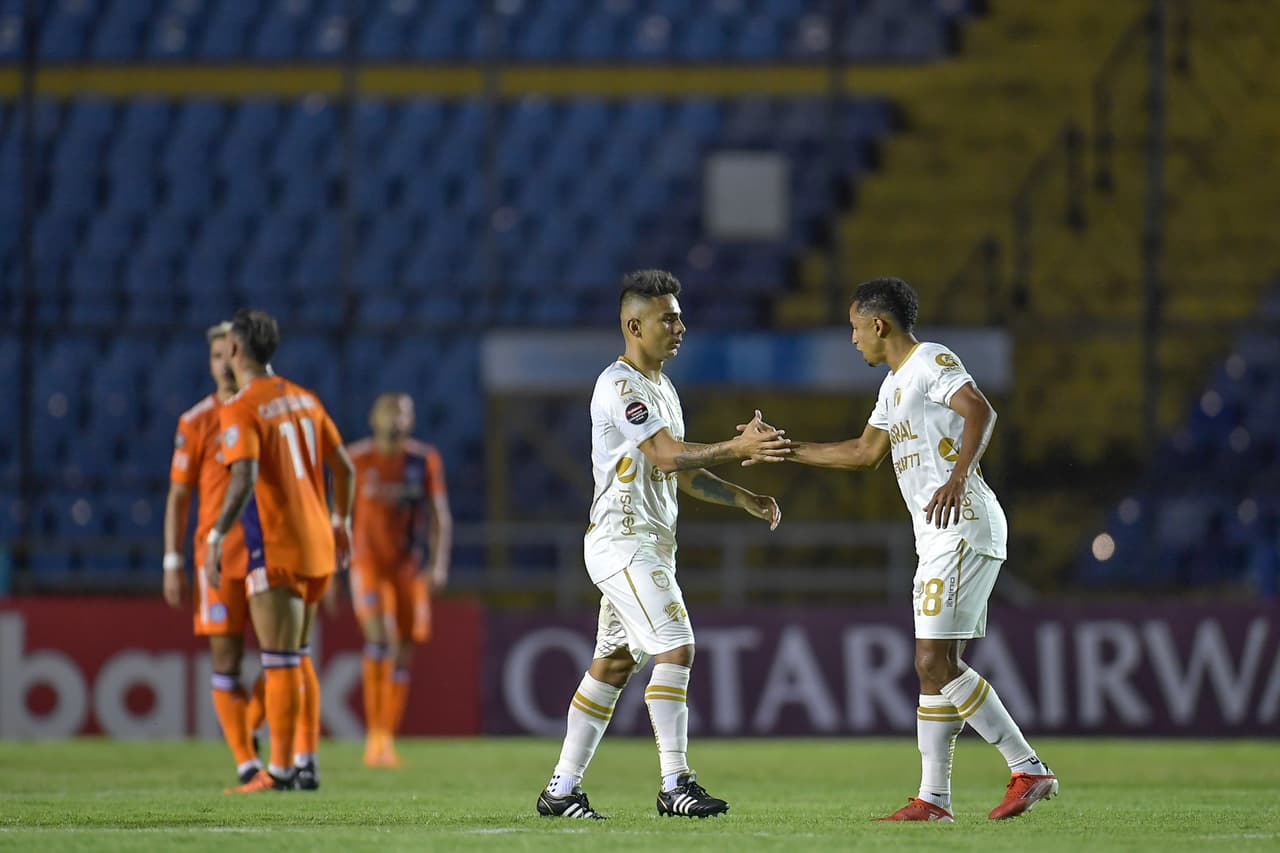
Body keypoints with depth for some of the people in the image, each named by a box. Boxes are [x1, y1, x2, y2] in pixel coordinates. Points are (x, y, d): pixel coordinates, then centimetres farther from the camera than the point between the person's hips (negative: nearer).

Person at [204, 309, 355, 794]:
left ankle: (280, 770, -3)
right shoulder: (303, 399, 12)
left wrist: (216, 538, -24)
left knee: (280, 663, -5)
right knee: (298, 659, 15)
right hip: (317, 546, 7)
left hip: (275, 549, -7)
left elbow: (245, 479, -24)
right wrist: (341, 523, 28)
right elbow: (343, 467, 16)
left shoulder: (241, 410, -11)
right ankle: (306, 765, 15)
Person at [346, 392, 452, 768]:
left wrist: (440, 564, -12)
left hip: (410, 567, 3)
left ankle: (387, 742, 16)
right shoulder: (357, 459, -3)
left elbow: (440, 517, 2)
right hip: (368, 564, -3)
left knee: (403, 653, 5)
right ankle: (376, 735, -19)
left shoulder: (425, 460, 2)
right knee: (380, 638, -22)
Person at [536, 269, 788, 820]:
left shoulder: (661, 388, 19)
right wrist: (737, 449, -30)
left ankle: (562, 790, 14)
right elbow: (667, 455, -24)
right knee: (676, 648, -17)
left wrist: (744, 499, 10)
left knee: (613, 664, 10)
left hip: (648, 545, 10)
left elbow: (683, 474, 22)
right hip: (623, 542, -10)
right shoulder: (620, 386, -13)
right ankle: (675, 783, -17)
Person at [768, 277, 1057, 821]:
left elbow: (980, 411, -24)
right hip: (940, 534, 10)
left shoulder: (933, 362, -8)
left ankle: (1027, 770, -12)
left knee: (935, 664, -14)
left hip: (963, 526, -10)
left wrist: (958, 476, -37)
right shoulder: (895, 385, 23)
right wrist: (785, 449, 32)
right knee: (939, 666, 9)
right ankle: (934, 797, 11)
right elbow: (865, 452, 33)